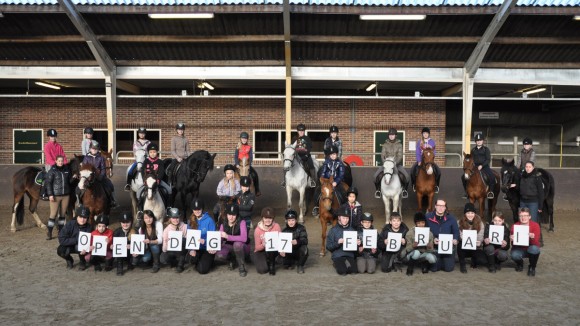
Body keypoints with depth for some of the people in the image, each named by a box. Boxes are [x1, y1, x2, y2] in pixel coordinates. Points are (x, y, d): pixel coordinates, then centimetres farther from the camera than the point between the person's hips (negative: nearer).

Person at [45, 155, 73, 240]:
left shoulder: (67, 170, 7)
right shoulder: (52, 170, -6)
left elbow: (70, 181, 18)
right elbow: (48, 182, -8)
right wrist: (50, 195, -14)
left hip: (65, 195, 4)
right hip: (55, 195, -4)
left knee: (63, 214, 11)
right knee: (53, 214, -3)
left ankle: (61, 231, 21)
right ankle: (49, 233, 6)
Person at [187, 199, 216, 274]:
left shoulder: (209, 220, -8)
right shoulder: (191, 221, 5)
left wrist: (205, 241, -30)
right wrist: (191, 249, -17)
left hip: (207, 249, -3)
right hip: (196, 248, 3)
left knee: (202, 270, -20)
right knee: (192, 258, -31)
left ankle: (208, 261, 15)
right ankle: (200, 262, 7)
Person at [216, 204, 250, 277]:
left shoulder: (241, 222, -18)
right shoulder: (223, 225, -4)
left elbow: (244, 238, -33)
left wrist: (227, 236, -39)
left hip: (242, 248, -3)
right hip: (229, 247, 4)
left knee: (237, 244, -39)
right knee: (219, 256, -28)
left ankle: (242, 267, -16)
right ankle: (232, 260, 6)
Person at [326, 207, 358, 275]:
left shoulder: (352, 230, 12)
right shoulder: (333, 230, 1)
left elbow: (355, 244, 18)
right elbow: (328, 247, -2)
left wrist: (358, 243, -6)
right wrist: (338, 242, -20)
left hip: (350, 255, 3)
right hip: (338, 256, -2)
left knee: (354, 271, -22)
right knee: (342, 272, -25)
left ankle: (347, 263, 9)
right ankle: (336, 264, 8)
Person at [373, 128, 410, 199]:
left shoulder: (399, 144, 1)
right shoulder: (385, 144, 4)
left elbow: (400, 156, -7)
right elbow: (383, 155, -1)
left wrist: (395, 163, -24)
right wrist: (385, 163, -19)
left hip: (397, 164, -1)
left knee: (407, 176, -24)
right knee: (377, 175, -24)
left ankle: (404, 189, 6)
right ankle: (378, 189, 4)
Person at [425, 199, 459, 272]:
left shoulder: (451, 218, 1)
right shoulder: (428, 217, -5)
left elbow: (456, 232, 4)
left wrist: (455, 239, -17)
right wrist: (432, 239, -20)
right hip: (434, 247, -1)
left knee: (449, 268, -5)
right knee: (434, 268, -7)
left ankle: (449, 259, 32)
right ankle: (440, 259, 29)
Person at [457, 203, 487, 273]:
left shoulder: (480, 223, -1)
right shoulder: (459, 223, -5)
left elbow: (480, 237, -10)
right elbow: (460, 236, -14)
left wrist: (478, 242, -34)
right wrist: (464, 241, -37)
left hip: (476, 248, 1)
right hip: (464, 249, -1)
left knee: (483, 261, -27)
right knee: (460, 245, -36)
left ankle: (473, 260, 13)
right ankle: (462, 265, -10)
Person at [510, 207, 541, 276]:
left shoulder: (535, 225, -15)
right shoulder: (515, 226, -13)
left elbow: (536, 242, -23)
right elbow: (513, 243, -15)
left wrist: (532, 238, -46)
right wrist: (512, 239, -38)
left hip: (530, 248, 0)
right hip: (519, 249, 0)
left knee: (534, 249, -36)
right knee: (514, 255, -33)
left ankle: (532, 267, -4)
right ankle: (519, 264, 8)